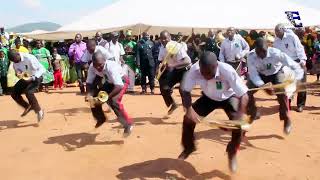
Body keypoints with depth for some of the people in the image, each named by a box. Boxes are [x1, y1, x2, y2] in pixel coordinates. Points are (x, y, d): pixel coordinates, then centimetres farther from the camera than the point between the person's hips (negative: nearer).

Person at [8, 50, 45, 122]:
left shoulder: (29, 58, -27)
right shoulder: (15, 63, -6)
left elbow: (42, 69, -23)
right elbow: (17, 70, 10)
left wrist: (32, 78, -33)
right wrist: (18, 73, -15)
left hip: (36, 77, -7)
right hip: (25, 78, 7)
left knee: (28, 92, -28)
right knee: (14, 94, -1)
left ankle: (39, 111, -11)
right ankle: (28, 107, 19)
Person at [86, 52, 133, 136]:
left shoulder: (111, 67, -39)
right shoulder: (92, 67, -22)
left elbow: (119, 86, -43)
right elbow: (89, 82, -13)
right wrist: (89, 94, -32)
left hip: (121, 82, -6)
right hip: (109, 82, 7)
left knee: (114, 101, -27)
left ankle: (127, 124, -12)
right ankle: (100, 118, 28)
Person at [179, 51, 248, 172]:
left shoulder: (227, 71, -39)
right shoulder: (194, 70, -33)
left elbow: (244, 95, -37)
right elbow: (186, 91, -23)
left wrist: (239, 117, -51)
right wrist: (189, 109, -41)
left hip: (229, 97, -2)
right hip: (208, 97, 3)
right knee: (189, 118, -10)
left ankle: (232, 152, 4)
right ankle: (188, 147, 18)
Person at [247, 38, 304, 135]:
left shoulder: (276, 53, -37)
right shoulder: (251, 56, -31)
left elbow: (294, 66, -36)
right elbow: (253, 74, -31)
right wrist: (263, 86, -47)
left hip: (276, 73, -2)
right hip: (260, 74, 2)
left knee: (282, 93, -23)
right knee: (247, 91, -11)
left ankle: (286, 120, -3)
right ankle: (253, 114, 14)